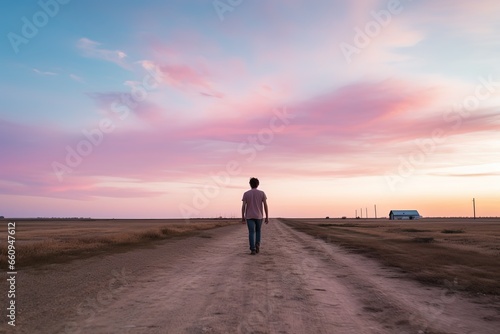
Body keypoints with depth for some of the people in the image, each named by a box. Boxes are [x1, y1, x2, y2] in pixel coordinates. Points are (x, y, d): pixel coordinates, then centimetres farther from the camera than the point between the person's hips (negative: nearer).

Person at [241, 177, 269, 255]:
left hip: (249, 216, -1)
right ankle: (257, 245, 3)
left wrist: (243, 217, 1)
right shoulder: (262, 193, -3)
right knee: (258, 231, 19)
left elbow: (243, 206, -5)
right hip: (259, 216, 1)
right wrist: (267, 217, -2)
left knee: (251, 232, 0)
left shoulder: (246, 194, -3)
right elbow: (265, 205, -6)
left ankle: (253, 249, -10)